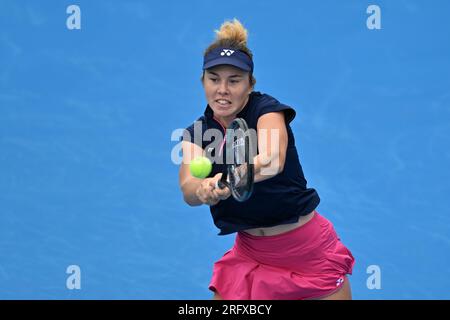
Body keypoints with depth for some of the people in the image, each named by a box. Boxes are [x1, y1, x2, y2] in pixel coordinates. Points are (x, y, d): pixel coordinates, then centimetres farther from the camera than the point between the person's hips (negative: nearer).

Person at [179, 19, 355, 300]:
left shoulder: (266, 108, -14)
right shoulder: (197, 133, -3)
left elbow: (274, 159, -36)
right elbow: (188, 187, -22)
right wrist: (204, 188, -46)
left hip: (308, 249, -3)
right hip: (250, 254, 3)